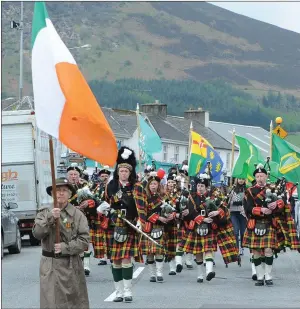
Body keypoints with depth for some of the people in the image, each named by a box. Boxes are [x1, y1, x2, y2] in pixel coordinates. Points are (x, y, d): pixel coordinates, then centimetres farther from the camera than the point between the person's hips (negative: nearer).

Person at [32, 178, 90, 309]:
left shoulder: (77, 214, 0)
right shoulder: (44, 213, 6)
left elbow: (84, 240, -5)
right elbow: (37, 234, -9)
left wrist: (65, 247, -16)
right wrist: (50, 218, -21)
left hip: (72, 265, 0)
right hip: (50, 266, 0)